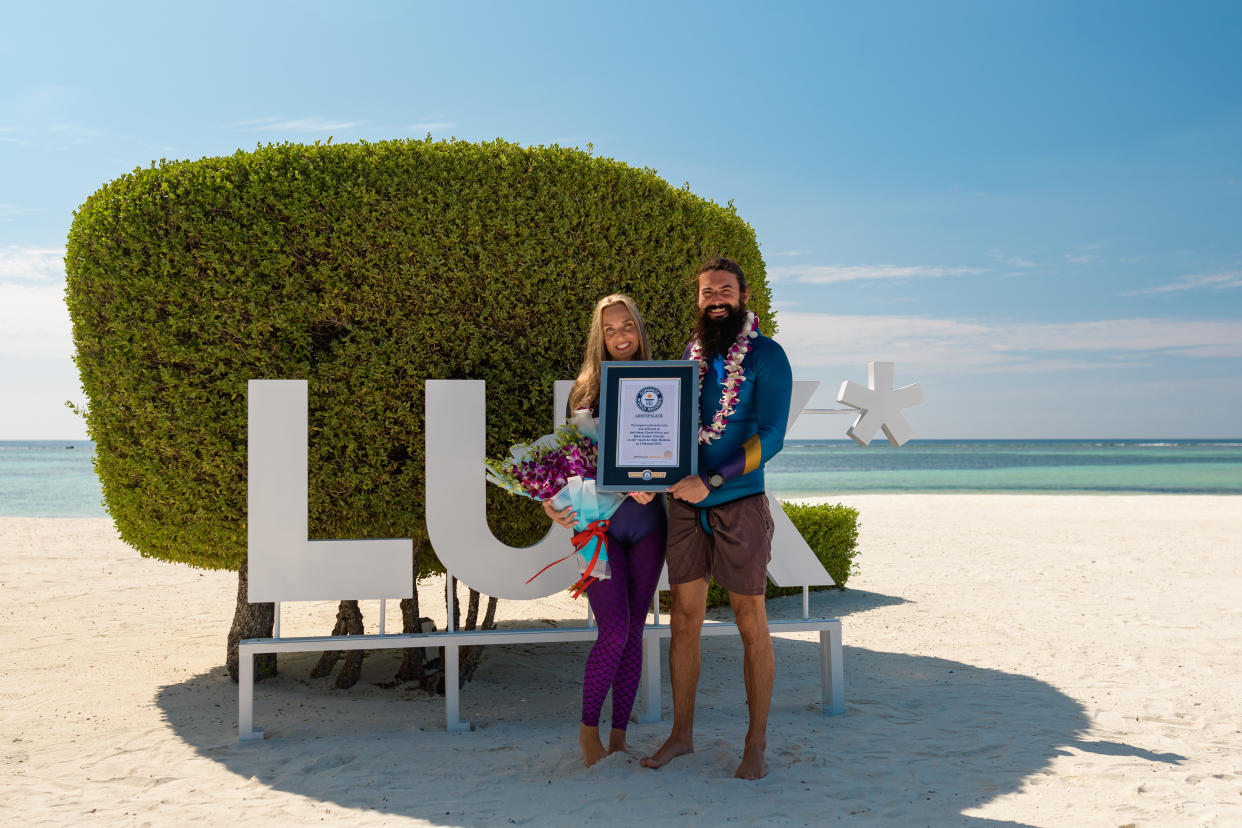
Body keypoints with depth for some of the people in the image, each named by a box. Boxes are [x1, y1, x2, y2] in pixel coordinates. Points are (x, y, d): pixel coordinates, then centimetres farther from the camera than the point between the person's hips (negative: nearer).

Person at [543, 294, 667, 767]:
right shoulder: (587, 389, 3)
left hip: (646, 521, 2)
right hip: (597, 521, -2)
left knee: (634, 632, 5)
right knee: (614, 630, -10)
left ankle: (619, 734, 17)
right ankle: (588, 728, 10)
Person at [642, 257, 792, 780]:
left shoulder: (766, 356, -5)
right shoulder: (690, 355, 11)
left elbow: (770, 437, -13)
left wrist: (711, 482, -20)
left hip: (738, 503, -5)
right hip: (684, 505, 5)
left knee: (750, 623, 3)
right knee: (684, 619, 9)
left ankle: (756, 744, 13)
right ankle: (682, 734, 21)